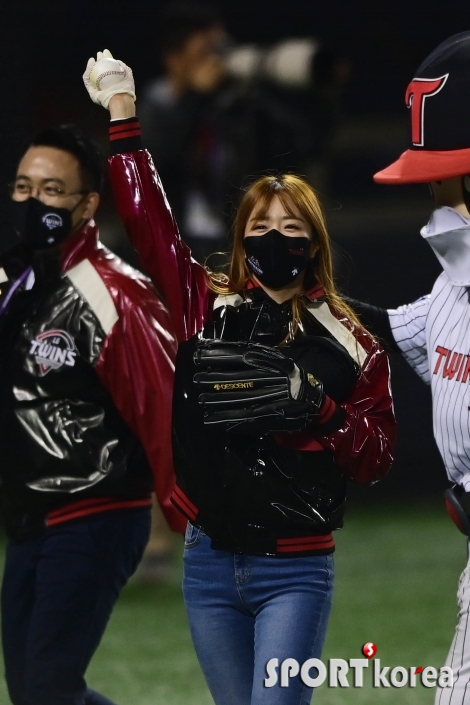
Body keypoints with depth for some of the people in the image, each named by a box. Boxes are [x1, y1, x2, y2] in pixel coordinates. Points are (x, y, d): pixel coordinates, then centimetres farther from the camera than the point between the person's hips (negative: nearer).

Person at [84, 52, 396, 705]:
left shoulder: (348, 343, 0)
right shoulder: (206, 309, 4)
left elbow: (377, 455, 0)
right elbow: (148, 220, 4)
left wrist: (317, 410, -17)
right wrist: (121, 117, 3)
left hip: (294, 570, -3)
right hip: (211, 560, 3)